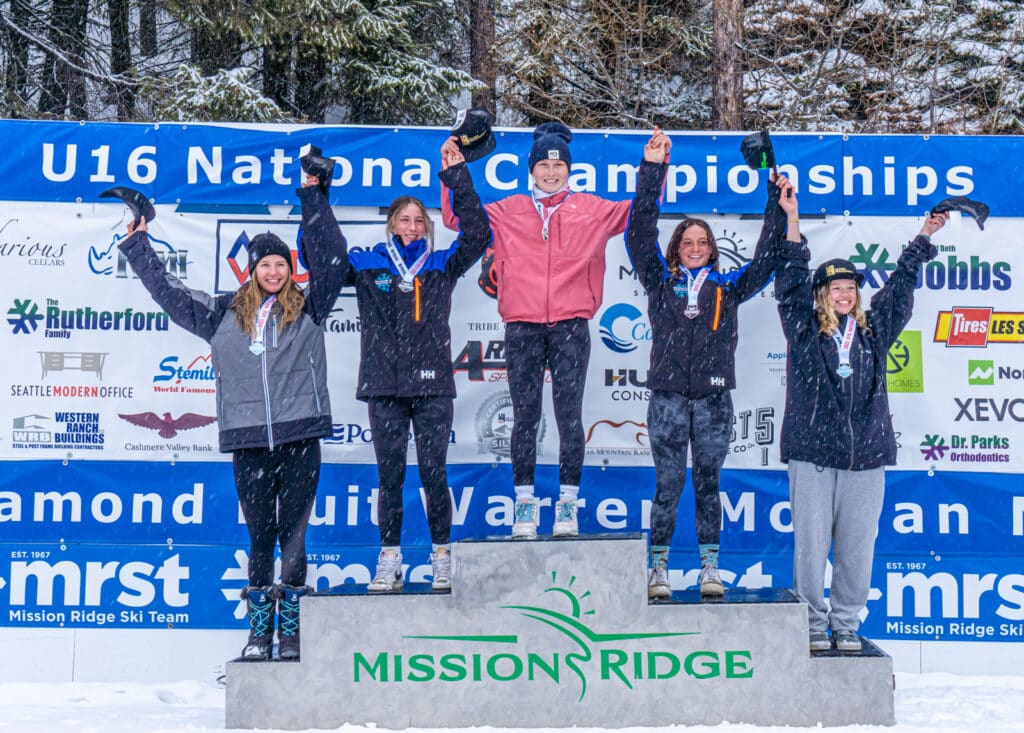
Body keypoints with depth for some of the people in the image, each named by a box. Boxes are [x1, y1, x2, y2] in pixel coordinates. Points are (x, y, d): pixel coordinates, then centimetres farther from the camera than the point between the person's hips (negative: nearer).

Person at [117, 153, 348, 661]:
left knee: (293, 535, 1)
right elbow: (169, 292, 22)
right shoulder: (224, 314, 13)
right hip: (248, 439, 2)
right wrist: (138, 244, 28)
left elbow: (331, 257, 3)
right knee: (259, 537, 7)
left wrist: (313, 196, 1)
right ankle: (259, 631, 15)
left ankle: (292, 633, 7)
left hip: (299, 435, -2)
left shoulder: (308, 307, 8)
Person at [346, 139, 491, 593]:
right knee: (389, 476, 6)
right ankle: (389, 561, 14)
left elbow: (477, 234, -3)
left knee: (434, 474, 1)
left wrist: (457, 177, -7)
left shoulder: (442, 265, 8)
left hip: (432, 386, -1)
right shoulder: (366, 264, 8)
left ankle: (442, 559, 12)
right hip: (384, 386, 1)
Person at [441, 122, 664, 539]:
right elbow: (457, 217, 18)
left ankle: (568, 503, 6)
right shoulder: (508, 211, 13)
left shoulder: (592, 210, 12)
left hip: (571, 325, -1)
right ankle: (525, 503, 7)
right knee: (524, 416, 1)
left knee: (570, 415, -2)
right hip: (522, 325, 1)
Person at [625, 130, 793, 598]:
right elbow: (640, 234, 0)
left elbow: (765, 261, 9)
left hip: (713, 398, 1)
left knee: (708, 484, 7)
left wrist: (781, 216, -3)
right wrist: (653, 169, -6)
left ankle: (710, 568, 13)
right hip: (667, 397, -1)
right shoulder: (660, 281, 8)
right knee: (667, 485, 1)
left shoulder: (728, 287, 13)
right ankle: (658, 568, 8)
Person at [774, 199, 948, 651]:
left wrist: (925, 237, 22)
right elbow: (791, 280, -1)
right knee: (811, 545, -1)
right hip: (812, 453, -2)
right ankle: (814, 625, 12)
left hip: (866, 456, 3)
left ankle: (847, 625, 17)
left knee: (857, 547, 5)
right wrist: (791, 220, -7)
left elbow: (900, 285, 20)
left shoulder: (873, 330, 13)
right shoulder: (803, 330, 5)